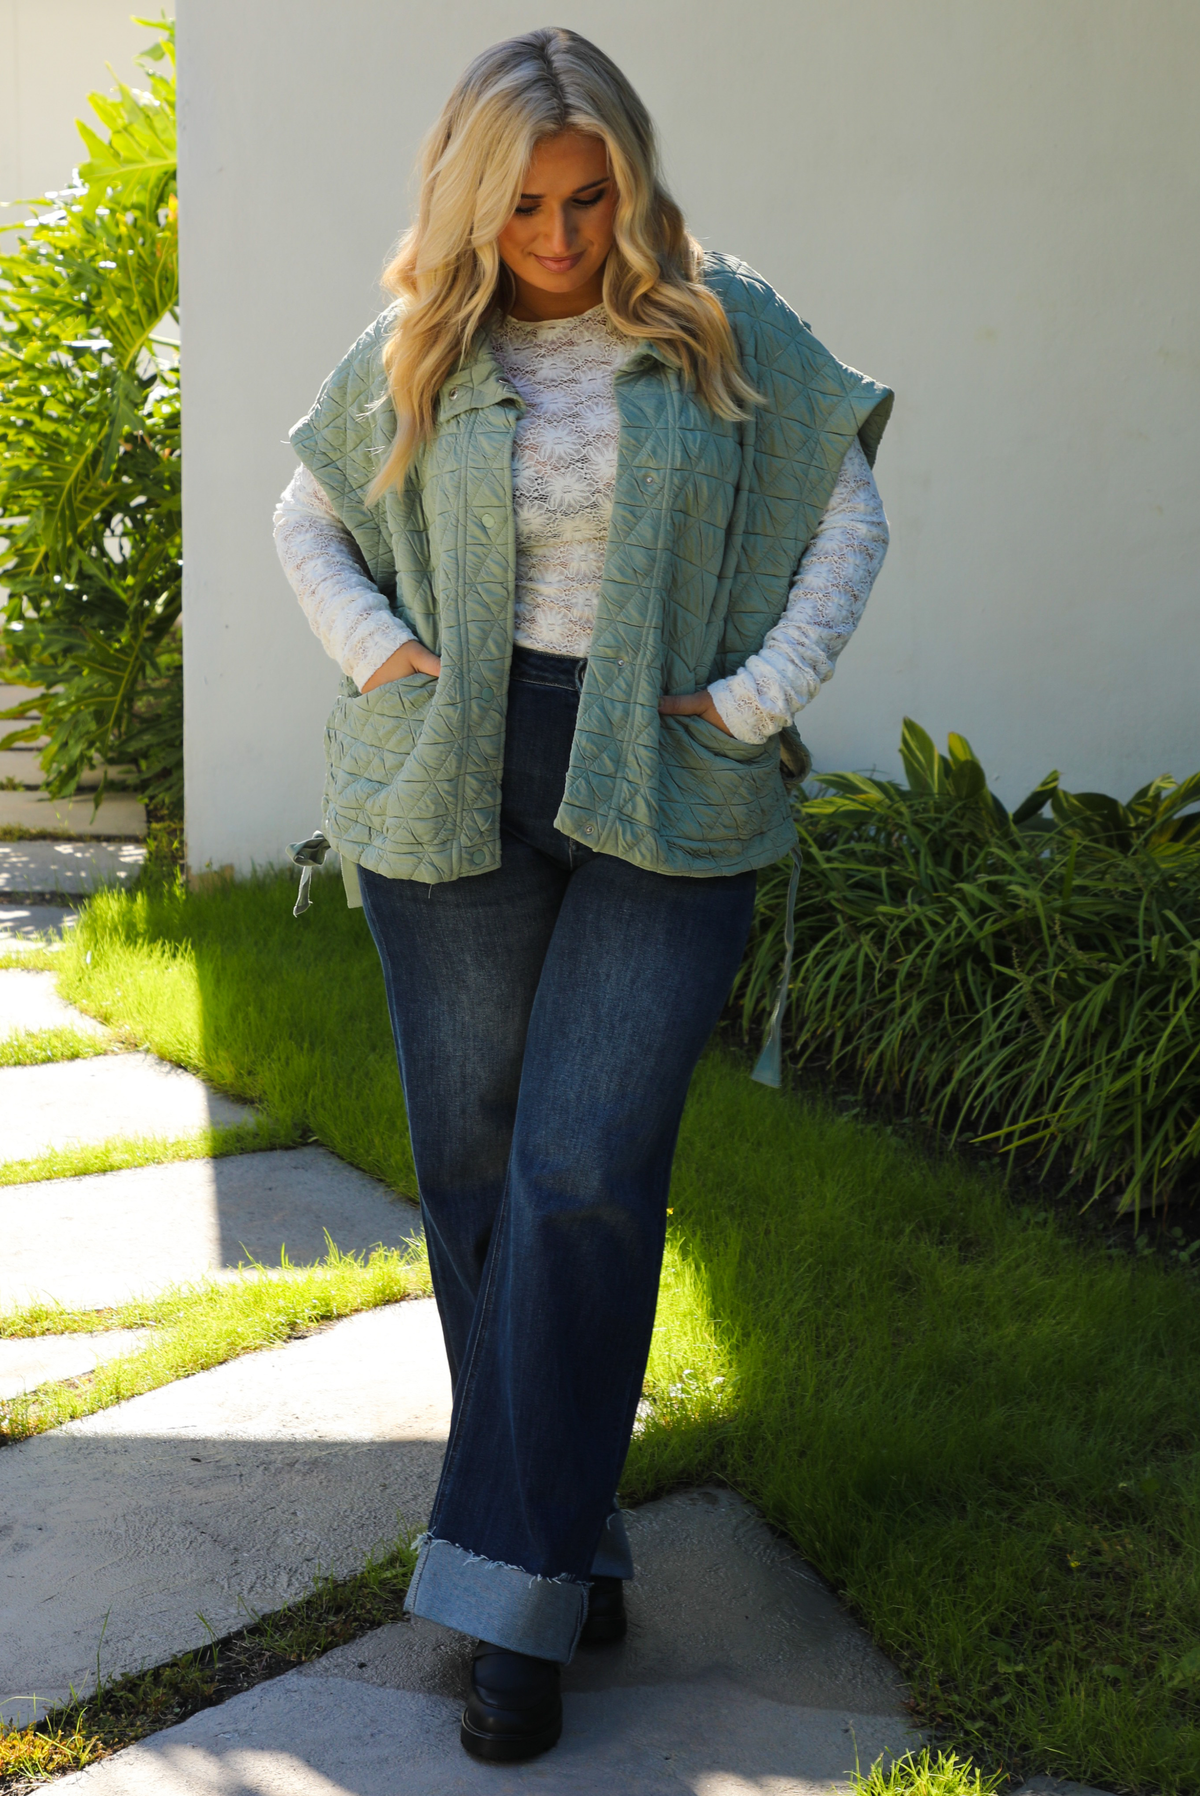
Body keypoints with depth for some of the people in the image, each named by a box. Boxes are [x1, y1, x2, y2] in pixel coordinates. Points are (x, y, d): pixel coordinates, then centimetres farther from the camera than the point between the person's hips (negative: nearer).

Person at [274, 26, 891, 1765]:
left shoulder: (729, 331, 3)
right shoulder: (414, 358, 7)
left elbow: (850, 512, 8)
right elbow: (304, 517, 19)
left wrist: (760, 694, -4)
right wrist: (373, 648, 1)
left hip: (664, 806, -2)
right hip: (455, 804, 2)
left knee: (585, 1176, -9)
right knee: (475, 1172, 5)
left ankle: (510, 1592, 0)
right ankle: (570, 1540, 22)